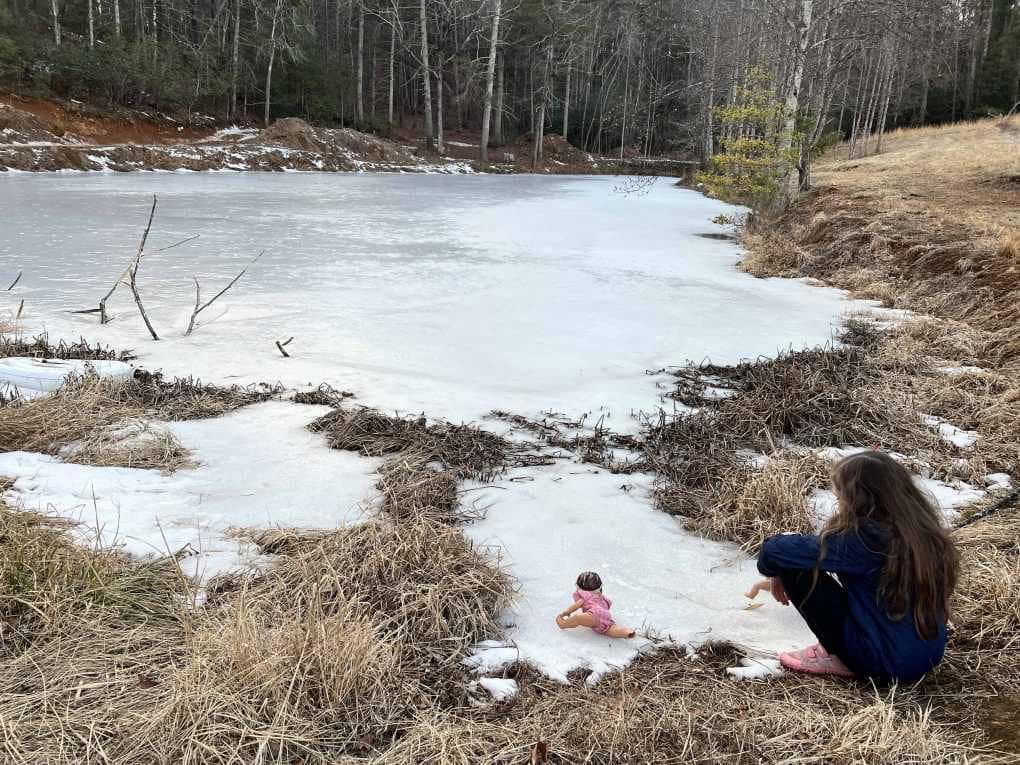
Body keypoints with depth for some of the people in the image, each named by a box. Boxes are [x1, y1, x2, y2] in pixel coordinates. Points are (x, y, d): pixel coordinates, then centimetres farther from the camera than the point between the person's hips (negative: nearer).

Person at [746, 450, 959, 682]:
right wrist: (780, 578, 17)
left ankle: (838, 658, 2)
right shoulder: (920, 528, 0)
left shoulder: (866, 541, -23)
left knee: (794, 567, -9)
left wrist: (776, 572, 2)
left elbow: (776, 551, -22)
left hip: (887, 667, -8)